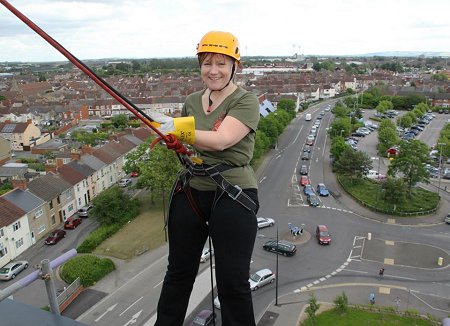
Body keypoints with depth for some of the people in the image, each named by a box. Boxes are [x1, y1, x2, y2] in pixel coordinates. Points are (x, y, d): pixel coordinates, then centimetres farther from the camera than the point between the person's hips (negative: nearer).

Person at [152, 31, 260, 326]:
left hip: (233, 196, -5)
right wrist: (175, 143, 1)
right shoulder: (192, 101, 11)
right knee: (179, 272, 19)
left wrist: (178, 128, -26)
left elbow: (220, 140, -22)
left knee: (233, 282, 3)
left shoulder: (246, 102, -7)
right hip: (190, 192, 6)